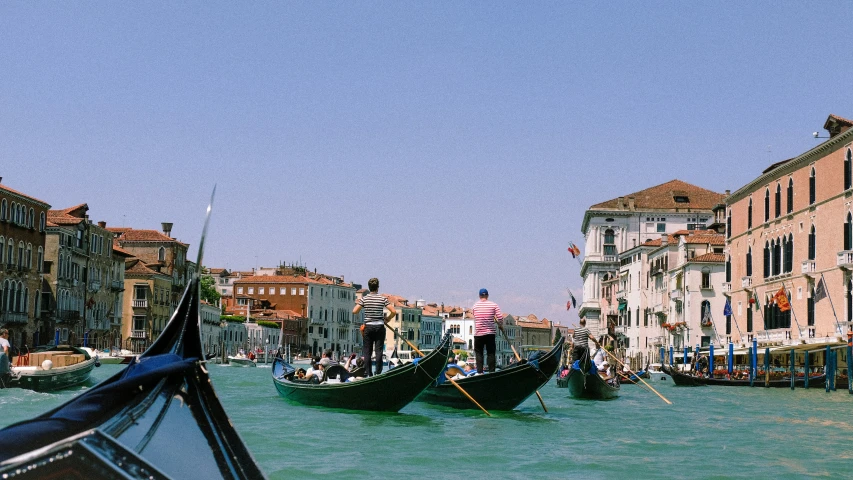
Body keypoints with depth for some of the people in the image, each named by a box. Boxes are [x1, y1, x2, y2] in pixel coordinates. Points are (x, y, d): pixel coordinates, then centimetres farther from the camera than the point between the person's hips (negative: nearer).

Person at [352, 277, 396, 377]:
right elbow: (394, 312, -8)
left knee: (367, 352, 6)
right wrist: (388, 319, 10)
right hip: (379, 327, -1)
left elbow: (354, 312, -7)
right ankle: (378, 373, -3)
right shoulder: (382, 299, -3)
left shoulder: (364, 299, -3)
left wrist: (358, 303, 13)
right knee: (379, 351, 1)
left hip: (368, 327, 1)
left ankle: (367, 373, 3)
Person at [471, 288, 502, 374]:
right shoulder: (494, 305, -4)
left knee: (478, 352, 8)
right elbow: (500, 319, -9)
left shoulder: (475, 306, 1)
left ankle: (480, 371, -2)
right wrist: (496, 321, 13)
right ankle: (492, 371, 4)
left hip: (478, 333, 0)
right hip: (490, 333, 0)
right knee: (491, 353, 7)